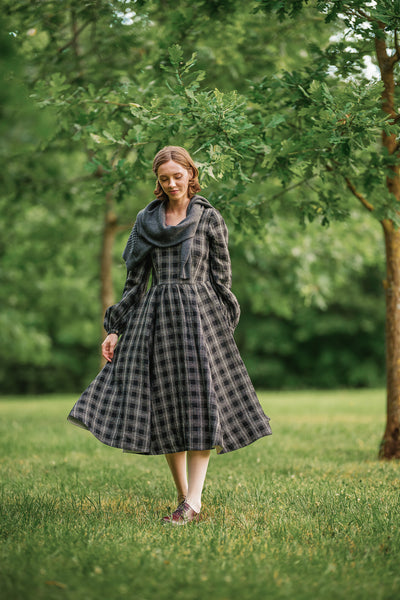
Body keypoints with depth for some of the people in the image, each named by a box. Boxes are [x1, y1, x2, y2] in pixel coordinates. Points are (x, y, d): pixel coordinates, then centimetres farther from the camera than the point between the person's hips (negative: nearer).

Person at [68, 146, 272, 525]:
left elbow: (221, 277, 4)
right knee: (165, 407, 2)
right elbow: (135, 279, 14)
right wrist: (115, 329, 9)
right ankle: (183, 496, 11)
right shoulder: (146, 220, 12)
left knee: (200, 399, -11)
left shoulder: (209, 218, 4)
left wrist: (220, 324, -3)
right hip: (156, 315, 3)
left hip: (199, 313, -3)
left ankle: (193, 501, -10)